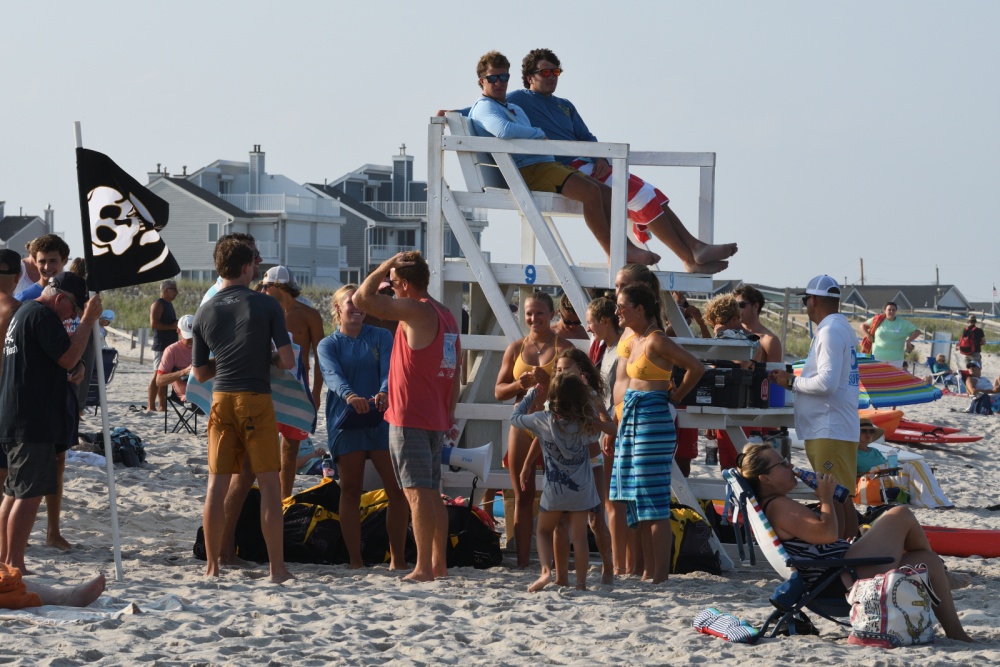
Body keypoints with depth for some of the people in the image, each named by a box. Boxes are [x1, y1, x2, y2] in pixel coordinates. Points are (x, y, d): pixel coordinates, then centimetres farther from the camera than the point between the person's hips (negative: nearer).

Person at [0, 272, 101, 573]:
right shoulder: (42, 315, -13)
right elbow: (68, 358, -20)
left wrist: (76, 367, 10)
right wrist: (88, 320, -14)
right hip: (33, 421, -11)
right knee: (30, 494, -9)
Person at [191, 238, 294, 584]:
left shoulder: (204, 313, 7)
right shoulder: (266, 306, -3)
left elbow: (199, 372, 13)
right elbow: (288, 360, -6)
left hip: (221, 400, 3)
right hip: (256, 399, -3)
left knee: (217, 484, 6)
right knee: (269, 484, 1)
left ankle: (212, 566, 7)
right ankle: (277, 567, -1)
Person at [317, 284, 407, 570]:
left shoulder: (381, 337, 10)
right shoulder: (328, 345, 7)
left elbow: (388, 368, -8)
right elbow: (333, 375, -13)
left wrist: (384, 393, -31)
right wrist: (349, 395, -35)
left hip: (381, 418, 1)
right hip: (345, 420, -1)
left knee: (398, 490, -5)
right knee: (350, 490, 0)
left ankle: (397, 558, 3)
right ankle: (355, 560, 5)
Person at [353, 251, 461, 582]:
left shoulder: (415, 310, -14)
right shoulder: (447, 316, 14)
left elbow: (362, 297, -16)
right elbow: (456, 371, 18)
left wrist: (386, 265, -4)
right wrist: (449, 415, 21)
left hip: (409, 418, -9)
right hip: (435, 418, 9)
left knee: (418, 493, -8)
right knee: (432, 493, 15)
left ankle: (423, 568, -9)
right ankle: (439, 563, 20)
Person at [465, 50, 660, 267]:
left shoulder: (514, 108, 29)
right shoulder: (484, 107, -3)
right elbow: (504, 130, -25)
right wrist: (540, 134, -10)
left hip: (547, 165, 10)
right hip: (527, 171, -10)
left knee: (607, 193, 1)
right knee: (590, 191, -24)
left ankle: (625, 247, 0)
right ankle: (614, 253, -18)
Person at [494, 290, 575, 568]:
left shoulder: (563, 348, 1)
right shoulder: (516, 348, 11)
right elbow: (499, 391, 10)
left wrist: (546, 379, -20)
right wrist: (520, 384, -9)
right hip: (523, 426, 3)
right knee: (523, 498, 4)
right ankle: (522, 563, 8)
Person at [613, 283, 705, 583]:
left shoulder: (656, 340, -13)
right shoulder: (635, 340, 14)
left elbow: (696, 367, -17)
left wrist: (676, 396, -4)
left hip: (652, 422, -10)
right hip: (631, 420, 10)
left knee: (653, 503, -8)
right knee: (638, 502, 10)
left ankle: (660, 575, -5)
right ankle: (648, 572, 15)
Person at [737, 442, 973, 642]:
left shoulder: (782, 506, 21)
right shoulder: (778, 506, -13)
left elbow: (837, 535, 27)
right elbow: (828, 534, -23)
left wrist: (830, 498, 14)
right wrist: (826, 497, -8)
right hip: (846, 577, -11)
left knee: (928, 561, 12)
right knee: (902, 515, -1)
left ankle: (955, 632, 16)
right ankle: (942, 577, 21)